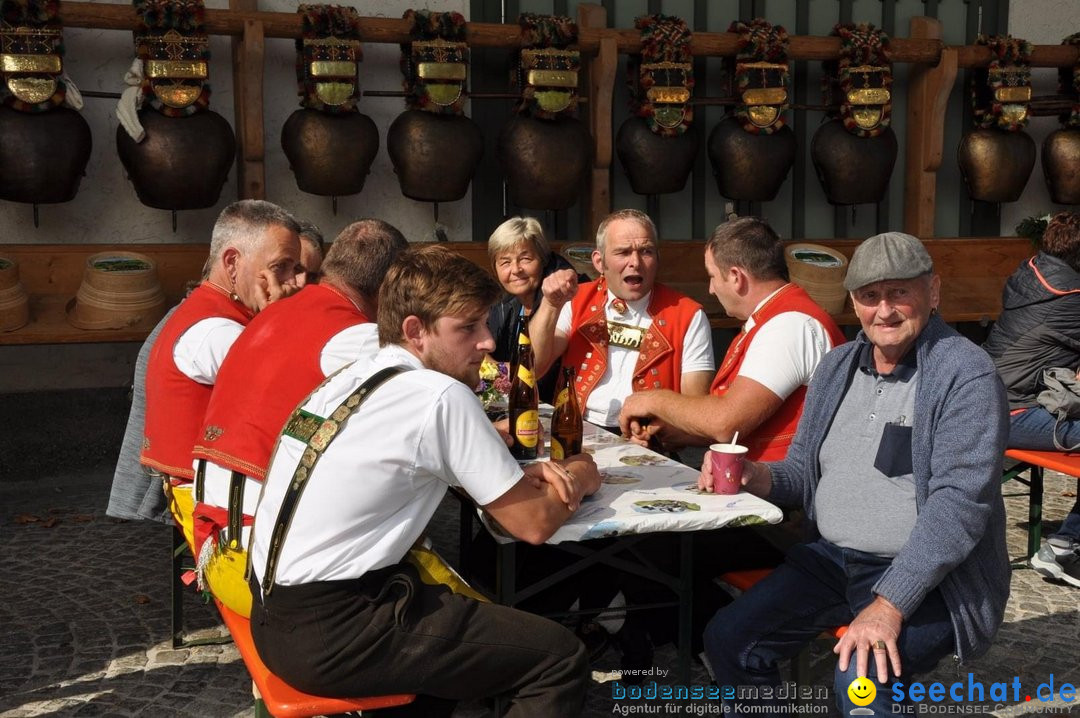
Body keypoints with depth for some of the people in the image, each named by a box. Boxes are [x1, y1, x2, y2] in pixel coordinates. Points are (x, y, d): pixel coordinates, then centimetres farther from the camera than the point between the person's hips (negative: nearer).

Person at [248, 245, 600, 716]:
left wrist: (520, 474, 7)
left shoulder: (355, 377, 10)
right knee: (559, 658, -3)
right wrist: (578, 479, 11)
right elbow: (533, 524, -9)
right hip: (329, 631, -9)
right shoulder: (439, 396, -16)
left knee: (479, 608, 27)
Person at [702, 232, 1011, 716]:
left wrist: (889, 605, -29)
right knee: (728, 639, -4)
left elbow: (959, 500, -22)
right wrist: (758, 477, -9)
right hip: (833, 559, 7)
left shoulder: (966, 375, -14)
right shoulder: (837, 366, 8)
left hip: (926, 577, -6)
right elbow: (805, 470, 16)